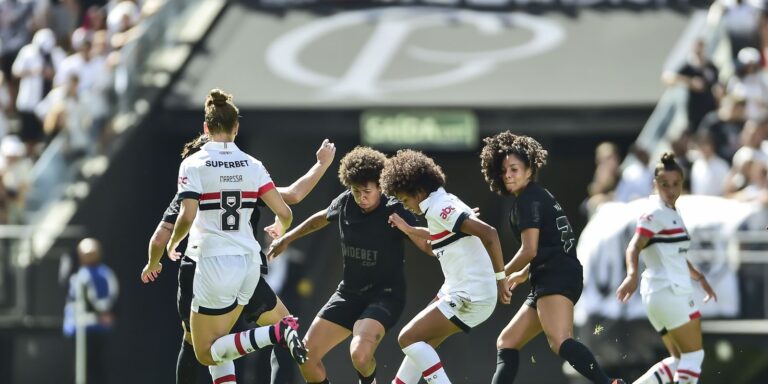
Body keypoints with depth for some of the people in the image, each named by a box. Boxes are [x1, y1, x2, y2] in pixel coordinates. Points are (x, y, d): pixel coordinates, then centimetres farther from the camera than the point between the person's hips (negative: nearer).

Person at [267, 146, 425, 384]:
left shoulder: (394, 211, -17)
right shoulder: (345, 203, -1)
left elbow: (429, 246, -19)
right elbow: (322, 218, 21)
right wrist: (287, 238, 26)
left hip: (385, 295, -6)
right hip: (349, 292, 6)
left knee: (359, 353, -31)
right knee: (307, 356, -2)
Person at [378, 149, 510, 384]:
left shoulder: (439, 208, -17)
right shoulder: (444, 204, 13)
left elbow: (488, 233, -27)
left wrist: (500, 277, -23)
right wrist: (408, 230, 31)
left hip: (469, 298, -10)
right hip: (459, 292, 10)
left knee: (409, 338, -9)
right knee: (419, 343, 18)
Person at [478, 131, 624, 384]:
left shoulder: (528, 200, -4)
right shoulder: (538, 197, 26)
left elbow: (530, 250, -11)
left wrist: (500, 276, 3)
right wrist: (523, 274, 46)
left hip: (555, 278, -11)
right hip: (549, 282, 11)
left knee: (560, 342, -32)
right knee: (506, 342, 16)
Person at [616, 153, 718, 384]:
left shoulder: (672, 213, 18)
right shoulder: (656, 213, -11)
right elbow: (634, 247, -23)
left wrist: (699, 277, 39)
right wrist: (632, 274, -41)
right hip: (670, 292, -10)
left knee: (680, 360, 10)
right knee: (694, 355, -8)